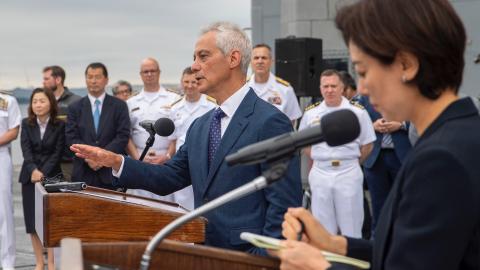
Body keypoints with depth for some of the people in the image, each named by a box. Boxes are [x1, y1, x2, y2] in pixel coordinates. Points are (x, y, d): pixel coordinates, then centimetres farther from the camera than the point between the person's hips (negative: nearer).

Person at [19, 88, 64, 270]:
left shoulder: (60, 125, -2)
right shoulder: (26, 124, 4)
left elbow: (58, 152, -6)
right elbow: (26, 150, -5)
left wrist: (43, 173, -17)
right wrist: (34, 170, -21)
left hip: (51, 176, -2)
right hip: (30, 176, 2)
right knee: (32, 221, 2)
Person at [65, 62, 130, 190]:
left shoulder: (119, 106, 6)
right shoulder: (75, 107, 10)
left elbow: (123, 136, -2)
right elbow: (71, 138, 3)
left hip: (111, 174, -1)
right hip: (83, 173, 1)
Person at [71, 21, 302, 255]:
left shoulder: (271, 122, -14)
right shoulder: (199, 126, 12)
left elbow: (284, 206, -17)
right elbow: (170, 177, 13)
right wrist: (115, 162, 1)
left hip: (246, 258, -7)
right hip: (204, 254, 7)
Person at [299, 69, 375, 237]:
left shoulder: (358, 112, -3)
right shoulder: (310, 113, 5)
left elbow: (367, 145, 3)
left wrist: (351, 164, 3)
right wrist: (320, 161, 7)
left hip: (349, 173, -2)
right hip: (320, 174, 2)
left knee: (351, 227, 5)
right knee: (323, 229, 10)